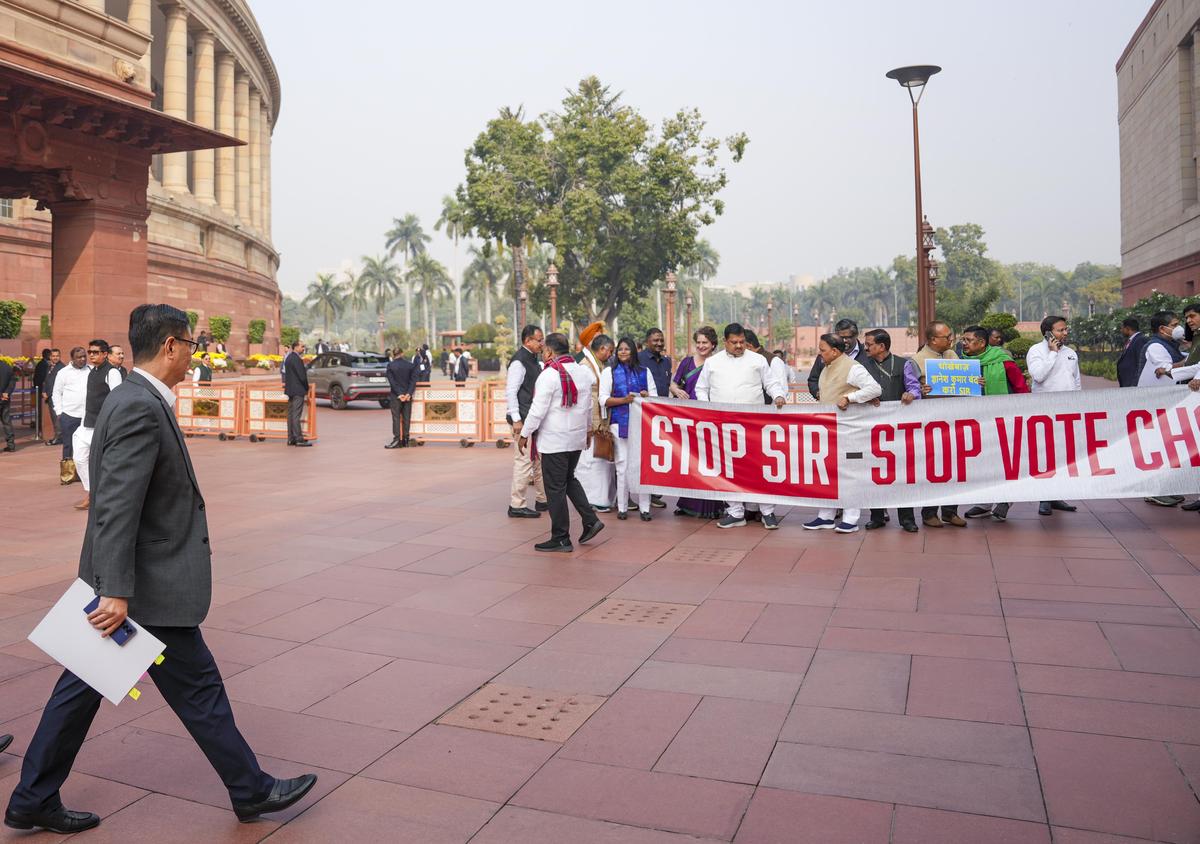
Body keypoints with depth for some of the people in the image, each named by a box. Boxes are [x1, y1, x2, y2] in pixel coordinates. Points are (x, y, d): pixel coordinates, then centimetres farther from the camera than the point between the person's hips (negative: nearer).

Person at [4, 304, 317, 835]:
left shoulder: (134, 400, 10)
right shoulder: (140, 409, -22)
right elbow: (115, 508, -28)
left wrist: (178, 548, 27)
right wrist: (117, 591, -29)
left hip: (128, 582, 10)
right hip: (147, 589, -10)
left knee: (81, 690, 18)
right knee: (199, 688, 4)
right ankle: (250, 790, 20)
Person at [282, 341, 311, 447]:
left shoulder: (288, 358, 14)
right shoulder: (297, 359, -16)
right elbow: (302, 376, -18)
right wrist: (306, 390, -5)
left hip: (290, 390, 10)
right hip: (298, 391, -10)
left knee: (291, 414, 12)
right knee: (296, 415, -9)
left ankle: (291, 439, 16)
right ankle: (299, 440, -9)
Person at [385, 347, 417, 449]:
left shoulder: (390, 365, -5)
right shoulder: (411, 365, 0)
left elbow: (391, 381, -10)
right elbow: (413, 380, -7)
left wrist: (399, 394, -11)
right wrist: (408, 393, -11)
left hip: (396, 395, -2)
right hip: (408, 395, 2)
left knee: (396, 418, 1)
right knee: (406, 418, 7)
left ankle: (397, 440, -4)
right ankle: (405, 440, 10)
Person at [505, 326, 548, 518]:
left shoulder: (535, 360, 13)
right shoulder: (519, 362, -14)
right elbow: (511, 392, -18)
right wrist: (516, 420, -20)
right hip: (524, 420, -9)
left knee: (539, 460, 16)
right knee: (524, 460, -6)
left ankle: (542, 500, 27)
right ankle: (516, 506, 2)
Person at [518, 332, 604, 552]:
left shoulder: (549, 375, -16)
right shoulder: (583, 372, 7)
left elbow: (538, 409, -16)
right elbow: (588, 407, 16)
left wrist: (525, 434, -6)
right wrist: (587, 428, 30)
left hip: (554, 441, -7)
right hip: (577, 438, 8)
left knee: (556, 488, 1)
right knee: (569, 479, 23)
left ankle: (561, 539, 8)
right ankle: (591, 520, 14)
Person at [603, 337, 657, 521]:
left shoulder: (644, 372, 15)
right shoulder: (609, 372, 9)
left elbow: (655, 396, 14)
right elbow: (603, 399, 0)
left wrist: (646, 396, -8)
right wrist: (624, 400, -13)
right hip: (620, 423, -1)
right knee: (622, 465, 0)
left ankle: (644, 507, -1)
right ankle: (622, 507, 8)